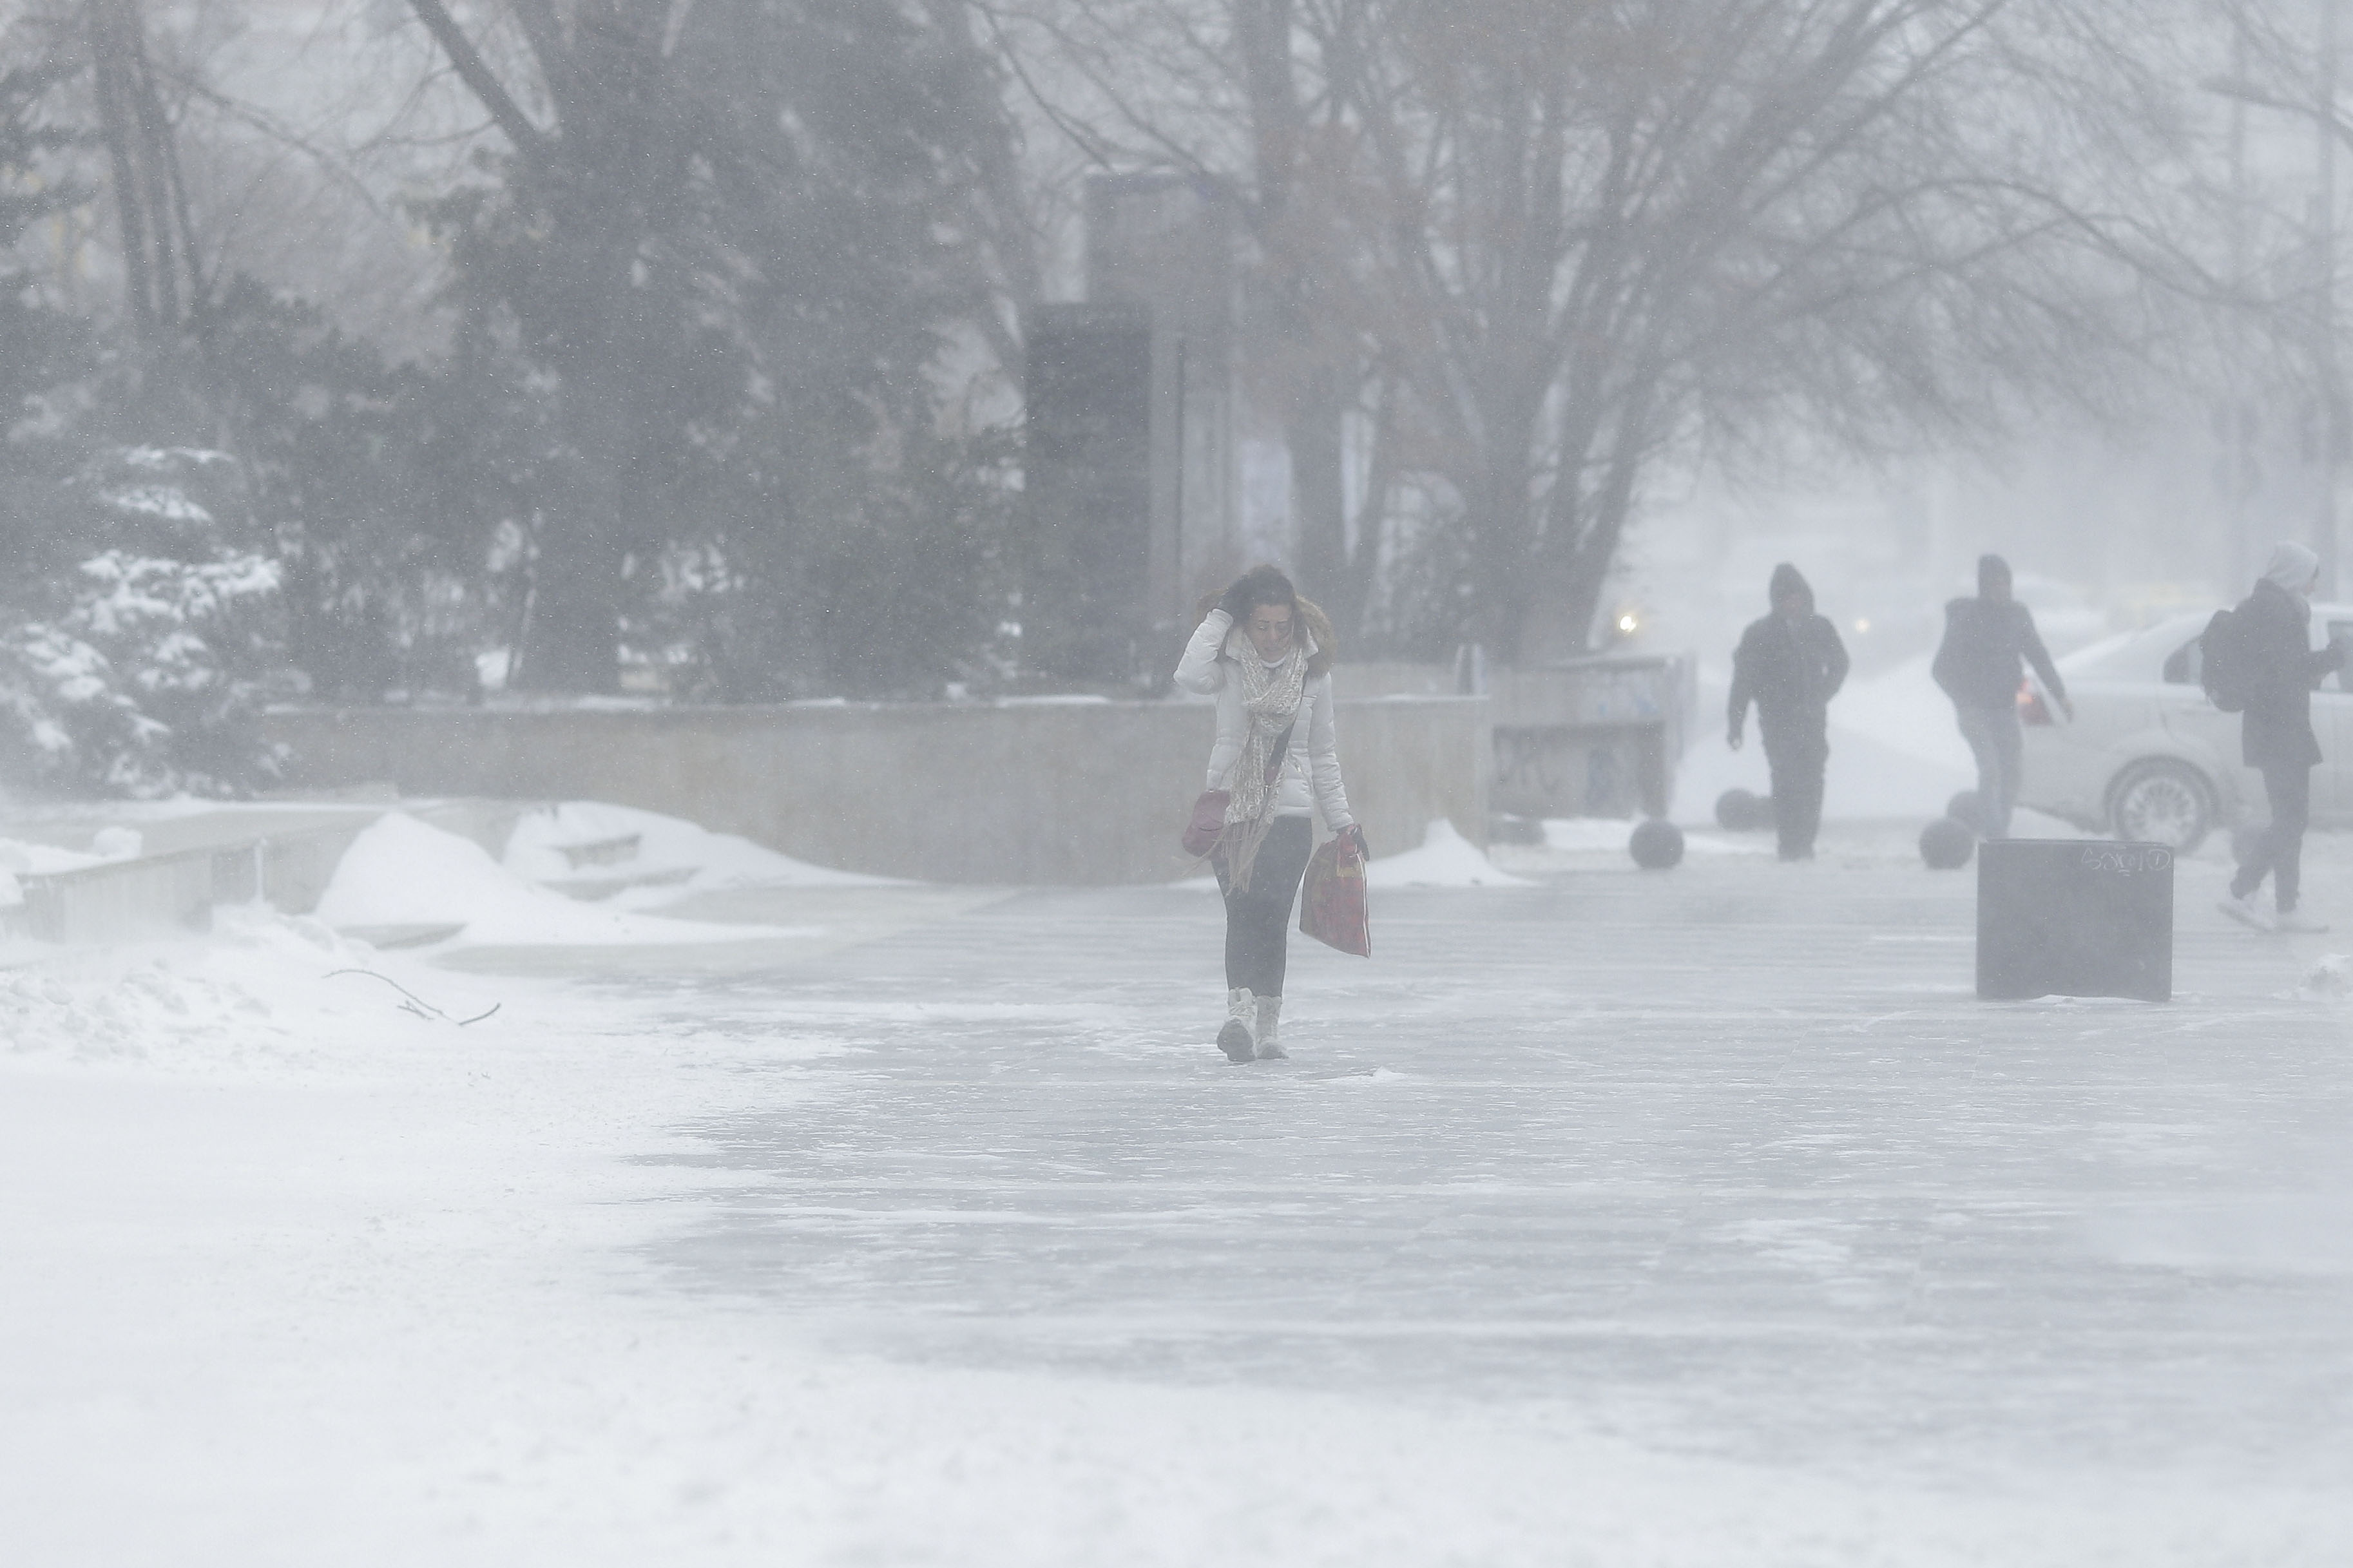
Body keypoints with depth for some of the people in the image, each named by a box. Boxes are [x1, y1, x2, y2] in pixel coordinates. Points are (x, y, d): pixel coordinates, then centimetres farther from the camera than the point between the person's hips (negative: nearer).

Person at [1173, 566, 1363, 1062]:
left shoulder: (1313, 672, 6)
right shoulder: (1231, 665, -2)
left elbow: (1323, 754, 14)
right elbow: (1191, 677, -26)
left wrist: (1342, 819, 12)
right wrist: (1219, 616, -17)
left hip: (1290, 811, 1)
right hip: (1231, 810, -1)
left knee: (1271, 918, -6)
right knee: (1243, 912, -11)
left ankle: (1267, 1025, -1)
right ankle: (1239, 1013, -19)